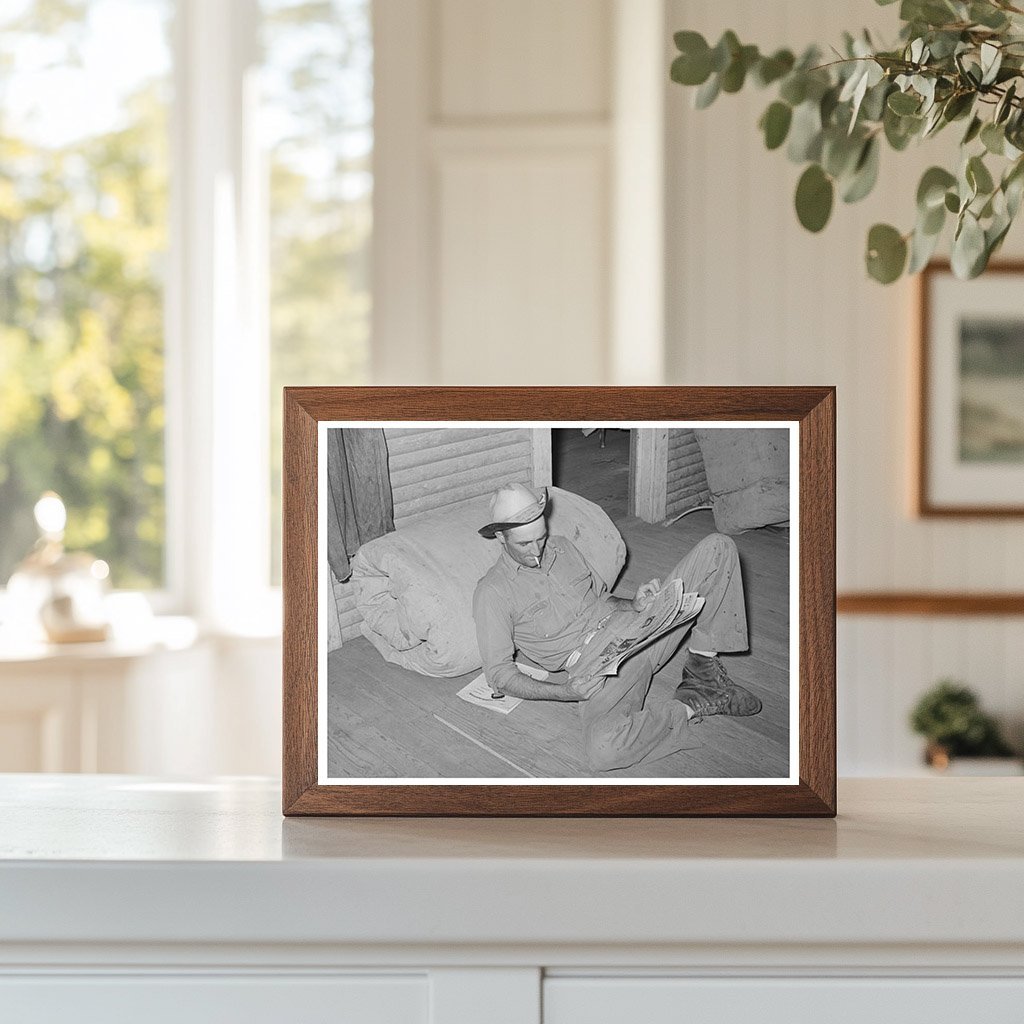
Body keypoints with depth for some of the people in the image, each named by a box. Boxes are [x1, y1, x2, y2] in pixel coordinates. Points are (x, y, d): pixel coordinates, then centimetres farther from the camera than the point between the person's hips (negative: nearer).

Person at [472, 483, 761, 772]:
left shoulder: (562, 547, 13)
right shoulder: (491, 593, -6)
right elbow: (499, 675, -9)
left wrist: (635, 605, -1)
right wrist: (564, 692, -22)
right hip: (597, 677, -6)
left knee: (717, 547, -1)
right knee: (602, 750, -41)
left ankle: (703, 665, 1)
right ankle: (689, 708, -16)